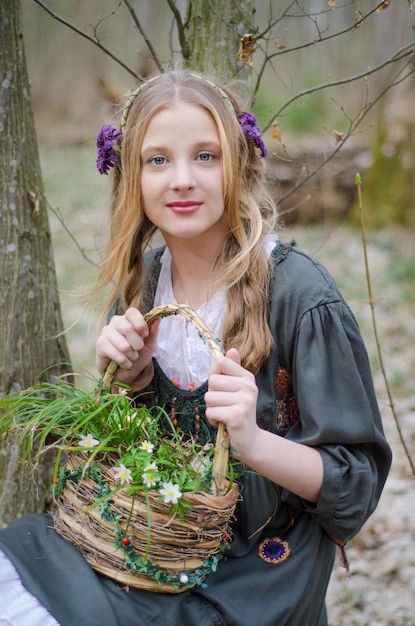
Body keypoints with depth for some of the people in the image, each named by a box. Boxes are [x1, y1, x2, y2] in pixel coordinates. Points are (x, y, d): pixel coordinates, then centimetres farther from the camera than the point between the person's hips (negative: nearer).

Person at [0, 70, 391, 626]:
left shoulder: (301, 296, -18)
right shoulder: (142, 281, 1)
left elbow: (358, 480, -14)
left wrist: (254, 442, -31)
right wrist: (129, 377, -7)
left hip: (251, 580, -6)